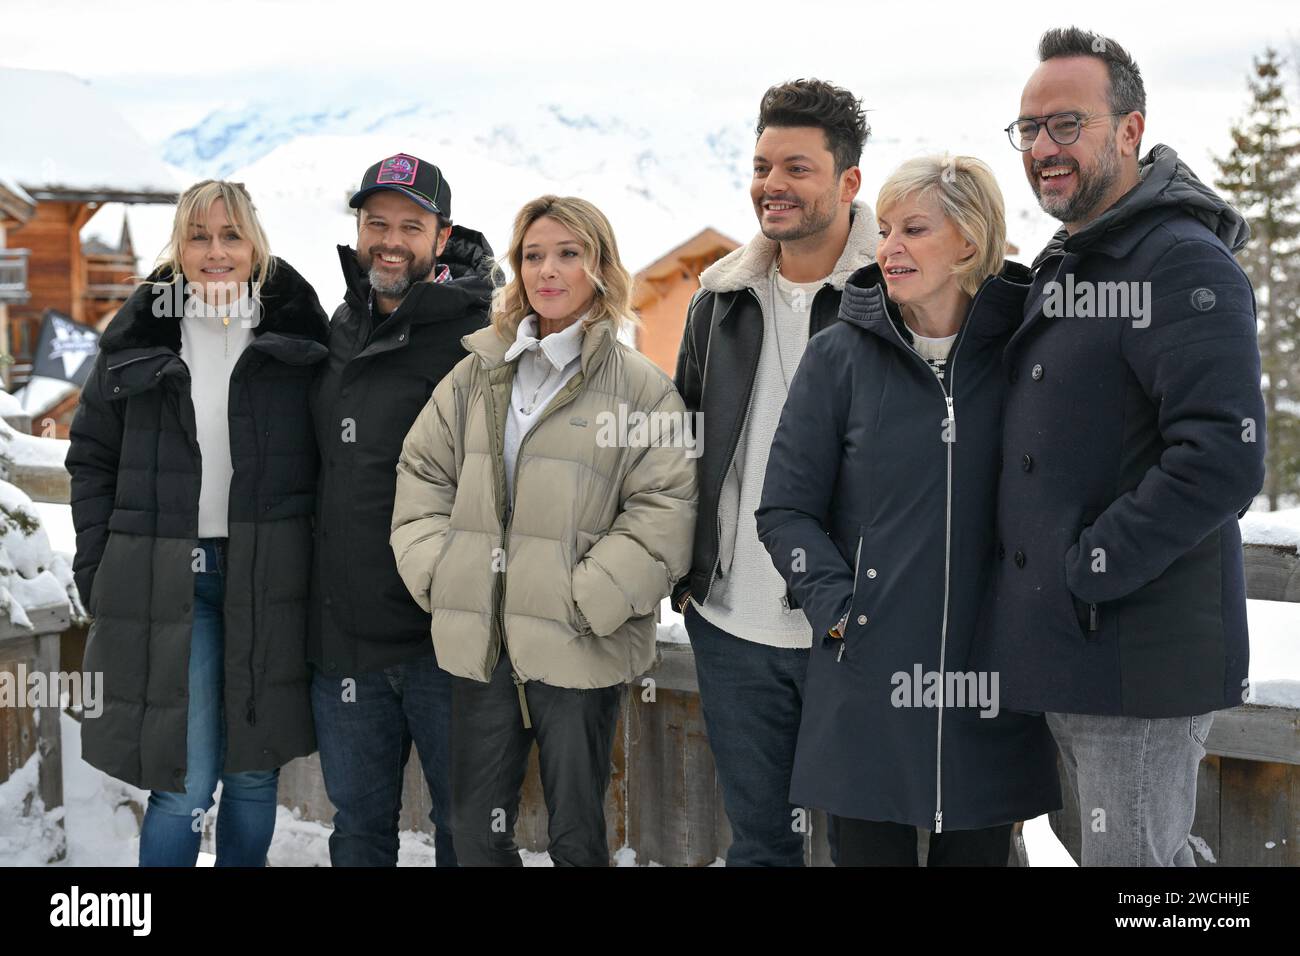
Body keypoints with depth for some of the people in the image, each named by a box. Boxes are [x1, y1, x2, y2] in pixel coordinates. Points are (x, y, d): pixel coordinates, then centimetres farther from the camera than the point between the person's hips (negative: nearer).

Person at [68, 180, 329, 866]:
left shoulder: (294, 330, 3)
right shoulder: (141, 335, 4)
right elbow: (92, 456, 9)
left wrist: (318, 562, -3)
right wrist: (99, 567, 2)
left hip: (266, 576, 1)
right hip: (169, 578, -1)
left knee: (253, 772, 9)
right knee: (183, 783, -4)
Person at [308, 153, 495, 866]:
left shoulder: (475, 338, -10)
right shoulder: (342, 328, 13)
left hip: (444, 639, -6)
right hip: (342, 633, 6)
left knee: (466, 826, 7)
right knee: (358, 824, 17)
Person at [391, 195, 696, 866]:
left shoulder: (641, 387, -2)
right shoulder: (477, 372, 11)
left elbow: (664, 509, -8)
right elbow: (422, 472, 14)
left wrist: (587, 599, -14)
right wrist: (435, 569, 0)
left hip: (579, 650, -4)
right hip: (478, 641, 4)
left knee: (577, 837, 8)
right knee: (477, 834, 13)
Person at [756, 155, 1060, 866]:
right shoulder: (840, 356, 1)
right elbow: (785, 509, 2)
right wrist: (836, 607, -8)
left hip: (990, 688, 1)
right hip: (867, 680, -1)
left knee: (979, 851, 11)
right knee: (870, 850, 6)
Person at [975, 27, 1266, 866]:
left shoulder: (1185, 266, -14)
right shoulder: (1063, 270, 16)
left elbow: (1222, 460, -25)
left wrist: (1091, 568, -20)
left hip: (1141, 661, -9)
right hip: (1072, 653, 9)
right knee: (1147, 851, 19)